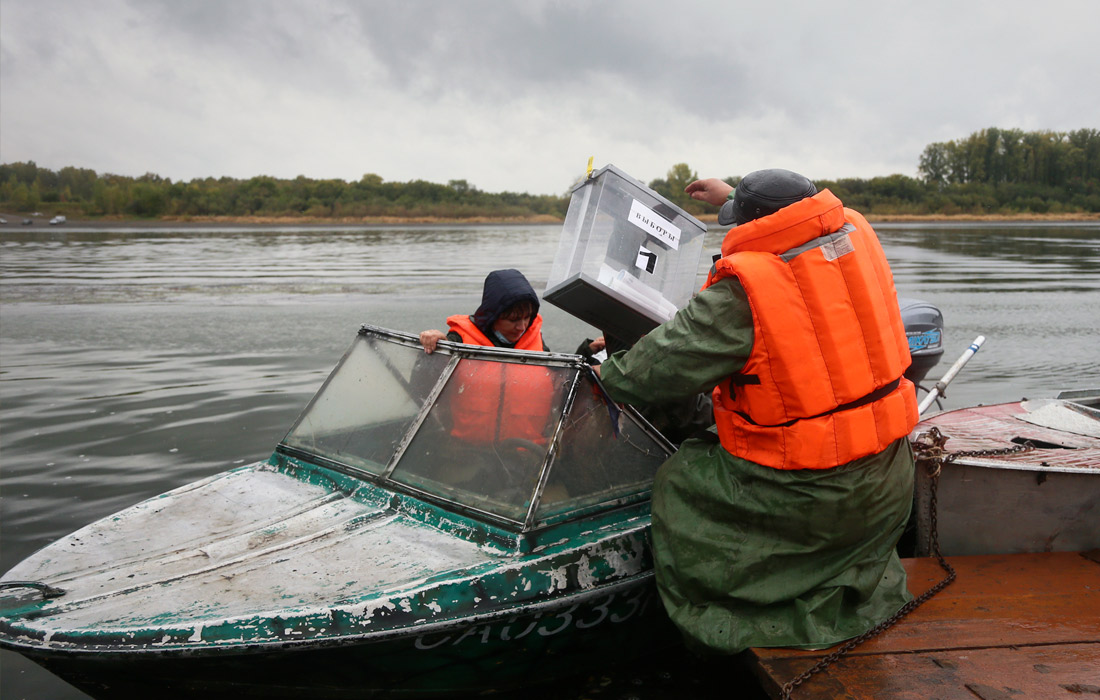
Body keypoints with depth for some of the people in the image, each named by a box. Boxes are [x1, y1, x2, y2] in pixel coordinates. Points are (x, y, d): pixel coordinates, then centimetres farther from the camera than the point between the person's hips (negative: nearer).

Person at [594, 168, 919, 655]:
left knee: (678, 481, 12)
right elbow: (797, 221, 23)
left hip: (807, 494, -7)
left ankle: (717, 624, 21)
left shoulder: (741, 292, -21)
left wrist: (610, 375, 6)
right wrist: (735, 197, 34)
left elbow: (663, 366, -14)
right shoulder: (854, 233, -1)